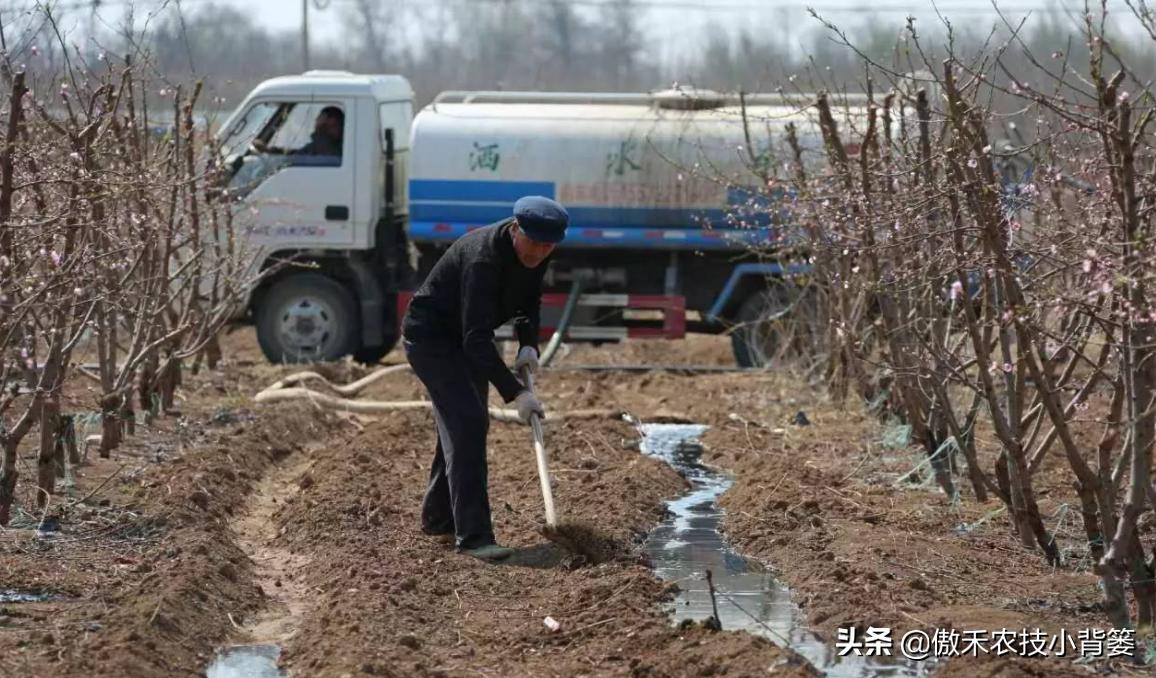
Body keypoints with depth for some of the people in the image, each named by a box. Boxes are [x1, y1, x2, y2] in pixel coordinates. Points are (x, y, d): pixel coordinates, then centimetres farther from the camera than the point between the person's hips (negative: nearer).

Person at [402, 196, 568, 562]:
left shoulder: (536, 254, -8)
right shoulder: (484, 259, -35)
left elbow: (529, 299, 13)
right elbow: (477, 340, -38)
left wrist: (528, 344, -6)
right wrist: (516, 393, -41)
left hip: (463, 337, 9)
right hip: (430, 336, -9)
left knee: (468, 423, 15)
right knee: (467, 424, -18)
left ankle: (438, 519, 31)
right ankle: (473, 535, -20)